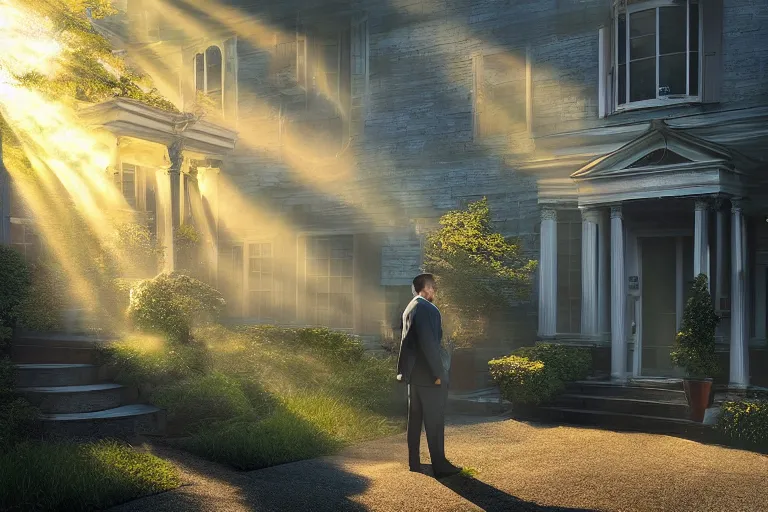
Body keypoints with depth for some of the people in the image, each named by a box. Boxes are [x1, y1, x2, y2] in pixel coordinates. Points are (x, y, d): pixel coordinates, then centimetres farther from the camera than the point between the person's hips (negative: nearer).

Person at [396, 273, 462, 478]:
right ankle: (440, 466, 2)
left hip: (414, 373, 9)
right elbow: (430, 344, -22)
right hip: (428, 375, -9)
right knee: (435, 422, -3)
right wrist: (438, 373, -18)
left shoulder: (410, 308, 12)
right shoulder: (427, 309, -18)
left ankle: (414, 462, 19)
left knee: (415, 419, 13)